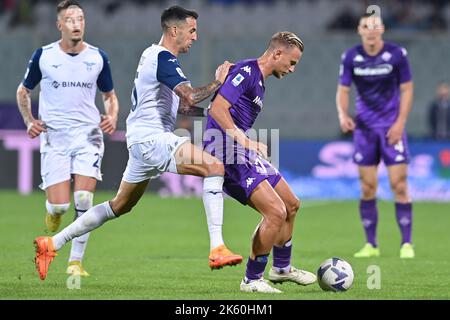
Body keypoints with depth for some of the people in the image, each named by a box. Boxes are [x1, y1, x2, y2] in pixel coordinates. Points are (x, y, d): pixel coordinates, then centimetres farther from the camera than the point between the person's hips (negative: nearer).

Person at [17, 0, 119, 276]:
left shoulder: (98, 57, 3)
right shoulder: (43, 56, -1)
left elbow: (110, 95, 17)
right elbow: (23, 92, 13)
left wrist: (112, 117, -3)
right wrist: (29, 121, -3)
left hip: (88, 136, 1)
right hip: (53, 137, -1)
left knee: (83, 200, -13)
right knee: (60, 205, -10)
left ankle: (76, 261, -1)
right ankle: (54, 211, 30)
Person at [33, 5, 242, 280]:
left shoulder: (152, 54, 19)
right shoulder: (163, 58, -13)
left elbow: (180, 104, 27)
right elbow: (190, 96, -24)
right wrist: (217, 83, -9)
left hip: (143, 140, 11)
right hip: (152, 137, -11)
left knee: (121, 205, 19)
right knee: (214, 166, -21)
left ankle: (51, 244, 23)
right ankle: (218, 250, -28)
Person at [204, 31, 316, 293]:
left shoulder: (259, 81, 19)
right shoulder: (246, 71, -13)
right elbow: (218, 109, -23)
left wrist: (254, 146, 23)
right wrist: (244, 141, -27)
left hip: (243, 154, 11)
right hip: (228, 154, -11)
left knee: (291, 205, 18)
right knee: (276, 212, -17)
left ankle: (282, 268, 35)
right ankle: (252, 280, -4)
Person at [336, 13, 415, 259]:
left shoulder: (396, 54, -6)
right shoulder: (351, 57, -1)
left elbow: (407, 89, -1)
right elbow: (343, 90, 4)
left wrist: (400, 122, -10)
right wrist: (342, 114, -16)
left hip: (391, 127, -2)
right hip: (364, 128, 2)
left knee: (399, 185, -7)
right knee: (367, 188, 1)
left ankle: (406, 243, -1)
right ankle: (371, 245, 9)